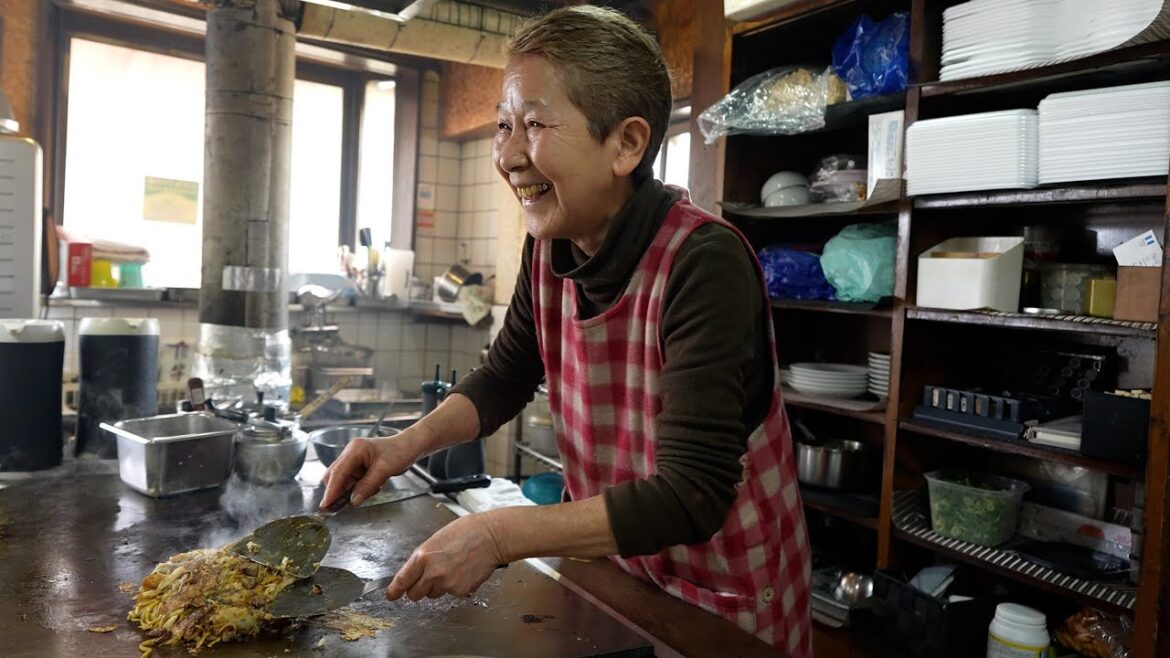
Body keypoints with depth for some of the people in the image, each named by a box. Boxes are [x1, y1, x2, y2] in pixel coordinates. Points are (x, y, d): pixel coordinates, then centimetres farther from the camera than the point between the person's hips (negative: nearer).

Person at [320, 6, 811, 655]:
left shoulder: (703, 264, -29)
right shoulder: (549, 246, -9)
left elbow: (691, 496, -30)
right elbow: (506, 375, 6)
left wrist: (499, 536, -31)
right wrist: (408, 443, -9)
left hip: (725, 601, -5)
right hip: (613, 567, 5)